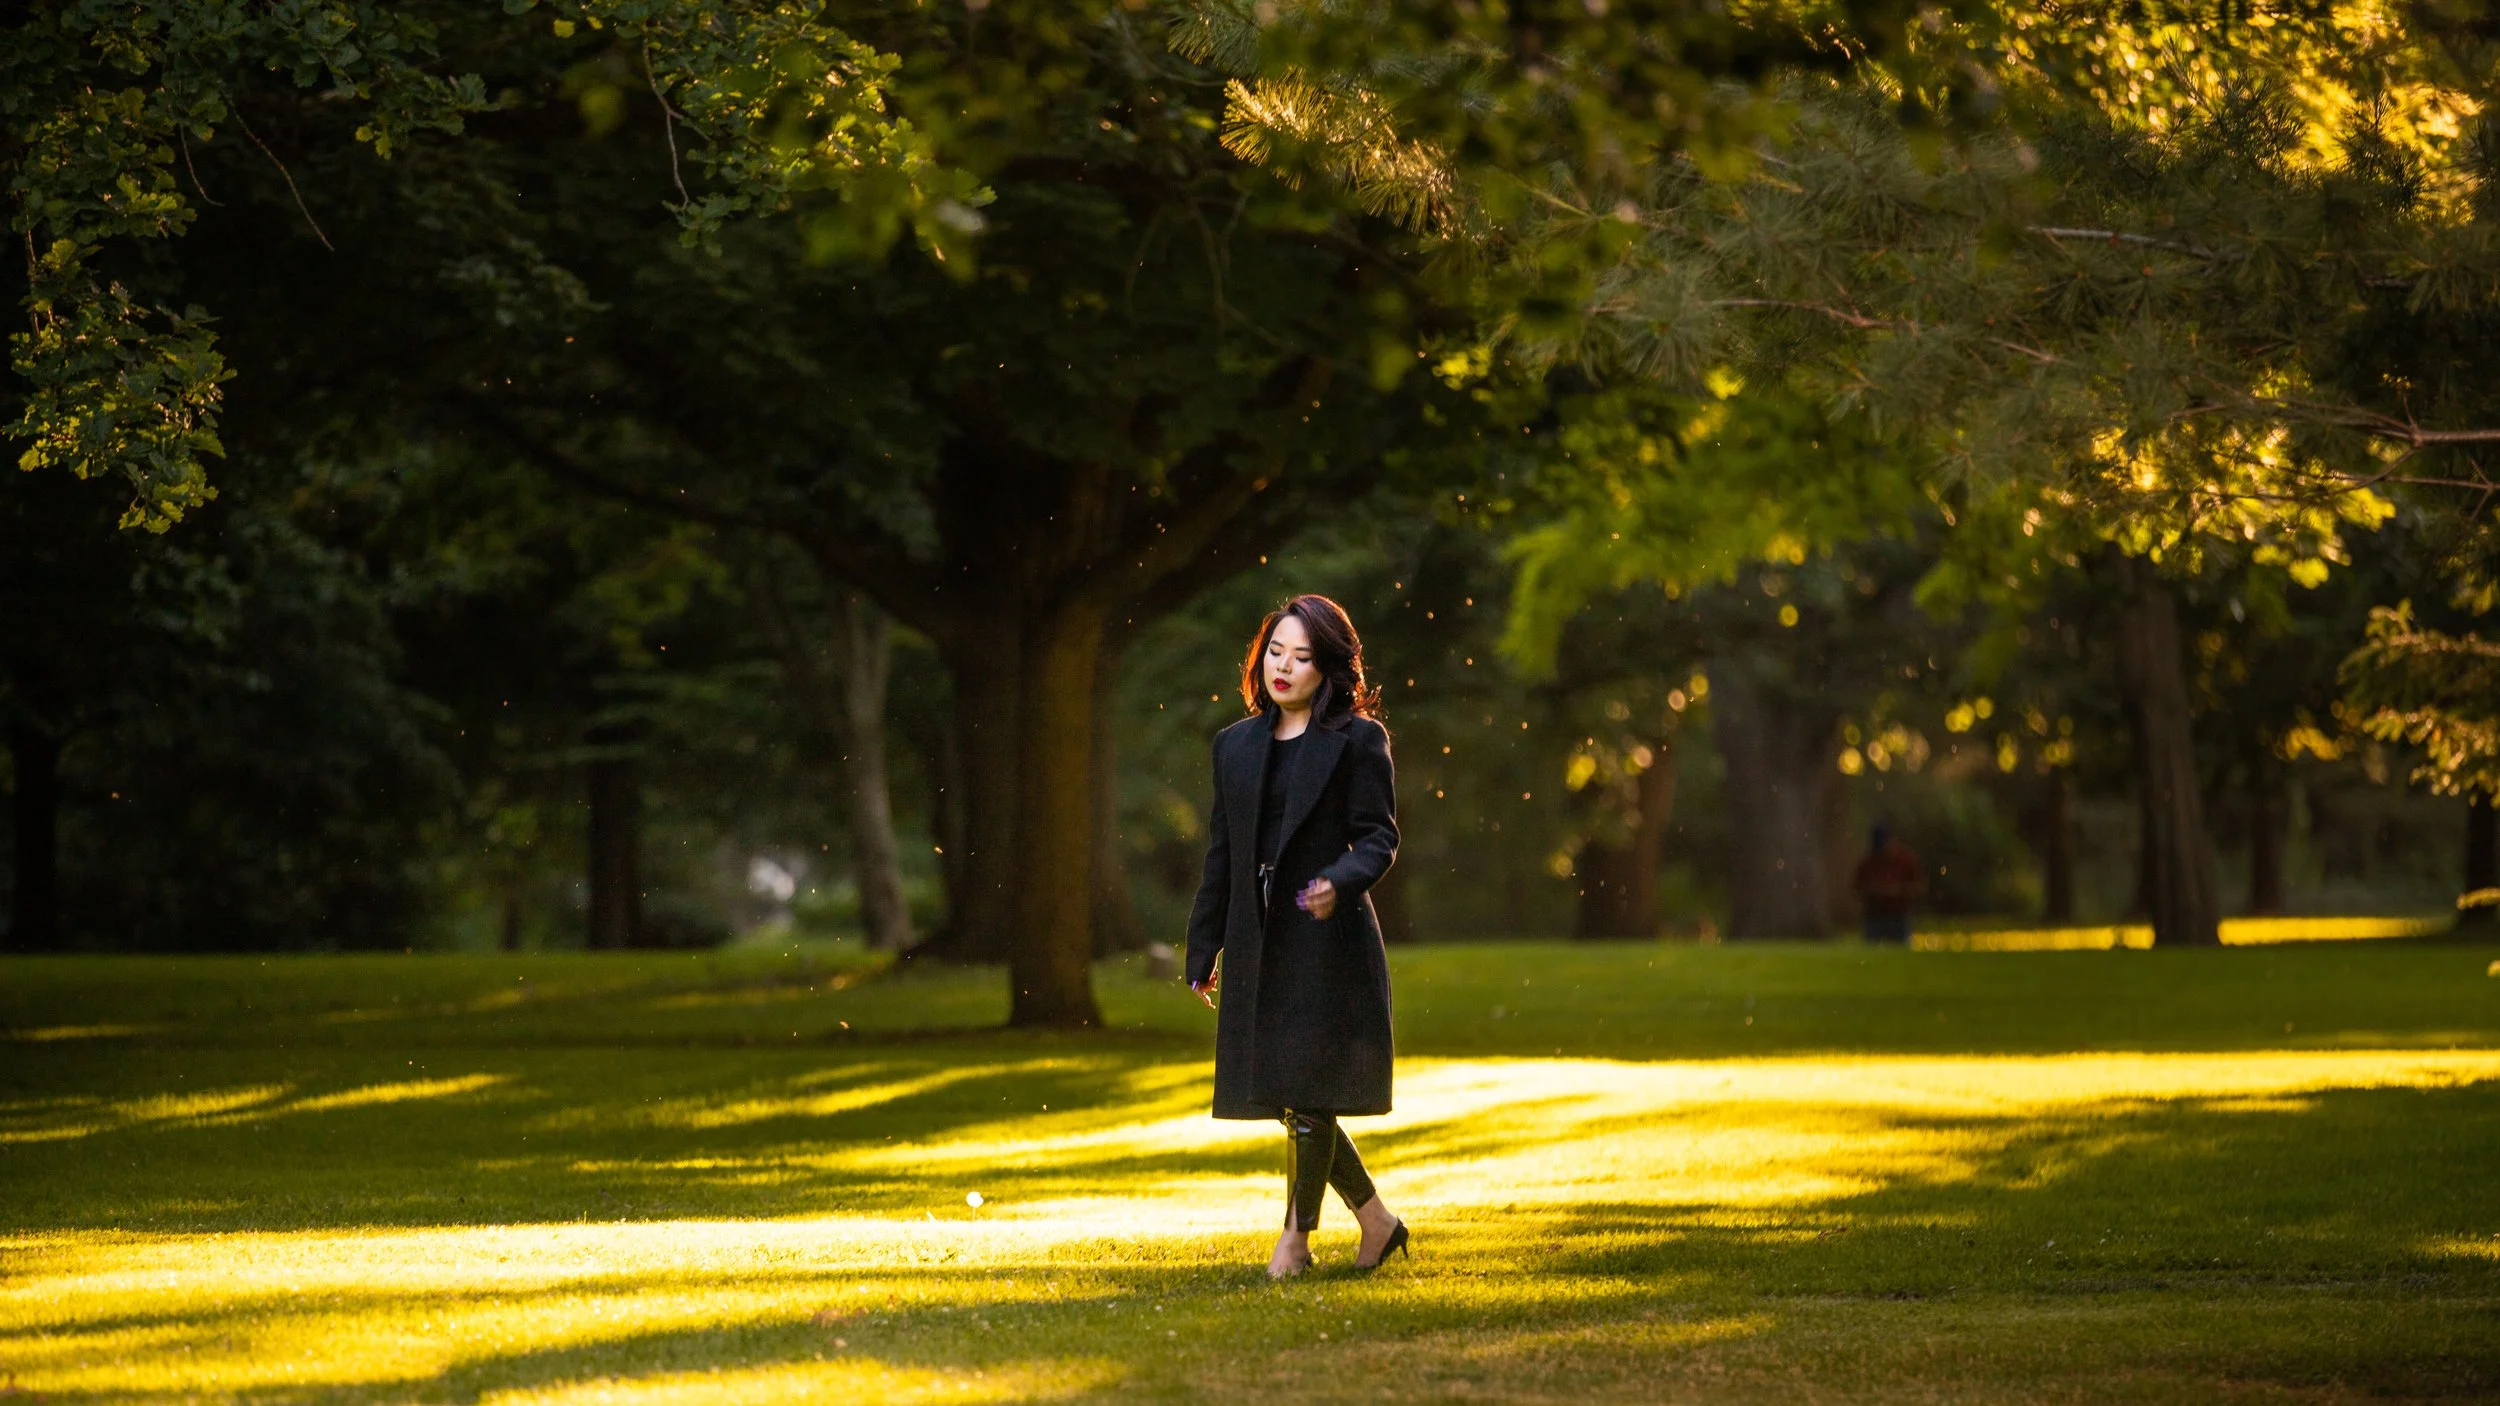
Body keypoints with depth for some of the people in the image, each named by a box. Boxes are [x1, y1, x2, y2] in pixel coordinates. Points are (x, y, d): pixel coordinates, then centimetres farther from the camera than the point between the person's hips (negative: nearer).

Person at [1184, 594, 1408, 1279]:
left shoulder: (1358, 740, -2)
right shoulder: (1236, 745, 13)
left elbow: (1379, 836, -6)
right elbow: (1221, 854, 16)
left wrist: (1341, 882, -27)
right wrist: (1202, 951, 16)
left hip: (1327, 939, -5)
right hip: (1257, 942, 6)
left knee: (1309, 1090, -5)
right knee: (1285, 1096, 6)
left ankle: (1298, 1235, 5)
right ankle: (1375, 1219, 19)